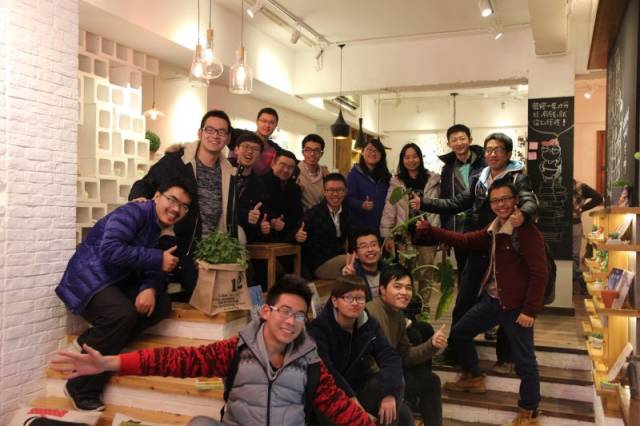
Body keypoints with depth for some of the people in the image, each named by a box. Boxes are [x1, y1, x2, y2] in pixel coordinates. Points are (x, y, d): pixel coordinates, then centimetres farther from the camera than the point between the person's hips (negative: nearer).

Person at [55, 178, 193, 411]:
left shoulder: (162, 229, 10)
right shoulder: (133, 213, -15)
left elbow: (152, 268, 4)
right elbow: (110, 250, -29)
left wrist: (150, 288, -20)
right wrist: (158, 258, -25)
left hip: (117, 283, 8)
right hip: (89, 278, -8)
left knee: (161, 304, -9)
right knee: (123, 314, -31)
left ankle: (90, 344, -9)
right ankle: (81, 390, -14)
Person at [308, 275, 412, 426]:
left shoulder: (369, 324, -2)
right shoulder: (319, 328, -18)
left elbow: (390, 357, -13)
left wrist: (389, 393, -29)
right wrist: (350, 398, -34)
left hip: (358, 387, 4)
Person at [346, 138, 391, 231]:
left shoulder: (386, 176, 16)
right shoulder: (354, 174, 0)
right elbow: (349, 198, -8)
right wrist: (362, 205, -27)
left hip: (382, 226, 4)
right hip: (360, 225, -4)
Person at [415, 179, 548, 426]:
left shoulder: (527, 231, -16)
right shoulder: (494, 230, 10)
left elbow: (539, 273, -19)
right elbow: (464, 241, 13)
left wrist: (530, 310, -22)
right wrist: (429, 230, 6)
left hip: (516, 305, -9)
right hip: (492, 299, 9)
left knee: (524, 360, -2)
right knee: (459, 333, 18)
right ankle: (474, 378, 39)